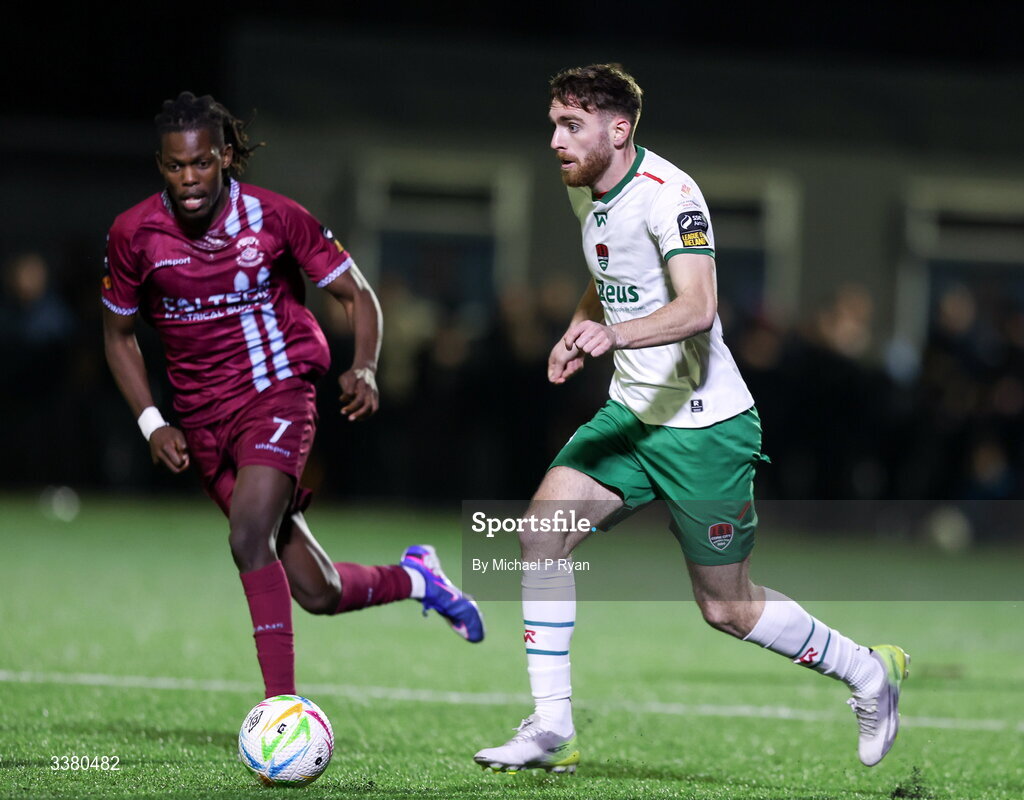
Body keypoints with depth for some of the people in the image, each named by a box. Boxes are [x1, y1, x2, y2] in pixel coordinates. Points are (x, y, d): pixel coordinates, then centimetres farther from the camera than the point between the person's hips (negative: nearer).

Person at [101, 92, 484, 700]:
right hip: (202, 421, 3)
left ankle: (283, 705, -26)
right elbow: (119, 333, 11)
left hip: (276, 395, -3)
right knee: (317, 593, 1)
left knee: (249, 537, -30)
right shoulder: (133, 234, -5)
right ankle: (416, 578, 32)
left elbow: (357, 294, 1)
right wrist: (152, 424, -1)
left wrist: (365, 369, -18)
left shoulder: (273, 217, -10)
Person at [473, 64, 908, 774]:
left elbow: (698, 308, -34)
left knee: (728, 609, 1)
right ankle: (553, 731, -8)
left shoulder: (667, 194, -20)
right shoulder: (587, 194, 8)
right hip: (631, 414, 8)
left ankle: (870, 673, 25)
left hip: (703, 425, -8)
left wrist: (614, 335, -50)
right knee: (541, 531, -12)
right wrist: (576, 333, 7)